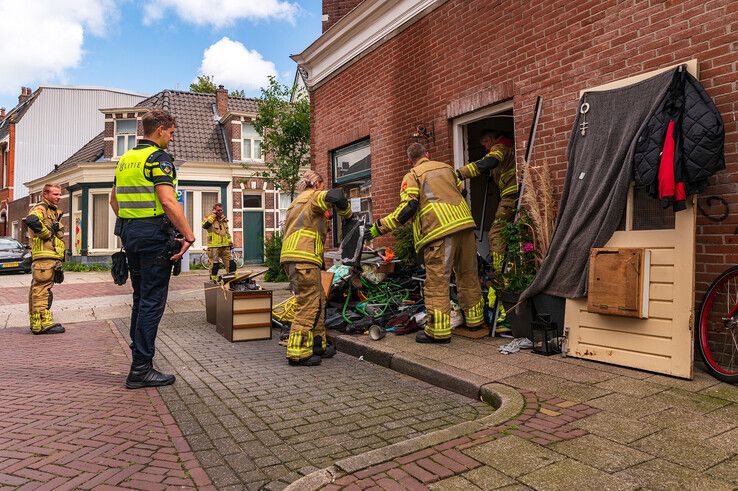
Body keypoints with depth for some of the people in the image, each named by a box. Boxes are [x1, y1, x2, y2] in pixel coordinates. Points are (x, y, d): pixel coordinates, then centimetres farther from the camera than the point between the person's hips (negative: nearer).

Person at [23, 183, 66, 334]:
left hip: (52, 257, 10)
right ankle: (44, 323, -11)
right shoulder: (40, 209, -6)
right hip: (44, 256, -10)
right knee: (42, 289, -10)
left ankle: (37, 323, 20)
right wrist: (47, 233, -17)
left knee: (39, 290, 13)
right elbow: (31, 220, -29)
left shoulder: (53, 212, 25)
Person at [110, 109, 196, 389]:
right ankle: (141, 369, -1)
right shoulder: (158, 158, -10)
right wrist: (188, 235, -21)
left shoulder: (125, 159, 17)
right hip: (154, 234, -9)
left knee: (140, 298, 17)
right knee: (152, 301, -5)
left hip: (129, 233, 9)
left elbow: (114, 200, 22)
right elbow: (168, 201, -22)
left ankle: (139, 357, 24)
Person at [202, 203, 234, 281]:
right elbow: (205, 225, -28)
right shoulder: (209, 218, -5)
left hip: (225, 246, 6)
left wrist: (230, 241, 21)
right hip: (214, 246, -6)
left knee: (230, 263, 5)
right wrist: (212, 216, -23)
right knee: (214, 264, 0)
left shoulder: (224, 219, 16)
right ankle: (213, 280, 11)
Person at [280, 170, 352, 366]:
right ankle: (297, 352, -6)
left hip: (289, 256, 10)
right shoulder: (315, 196, 4)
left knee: (318, 301, 16)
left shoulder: (296, 202, 32)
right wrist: (347, 215, 0)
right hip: (304, 258, -9)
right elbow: (336, 196, -17)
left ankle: (318, 344, 22)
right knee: (309, 305, -7)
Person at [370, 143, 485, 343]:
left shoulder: (412, 176, 4)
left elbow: (408, 208, -9)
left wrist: (381, 226, -5)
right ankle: (474, 319, 29)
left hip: (440, 230, -6)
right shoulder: (446, 167, 21)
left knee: (437, 281, -2)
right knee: (468, 274, 17)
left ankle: (439, 330, -1)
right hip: (465, 223, 6)